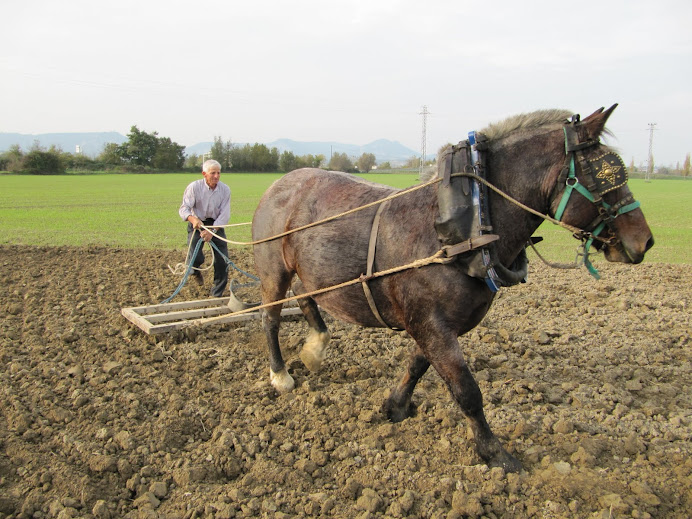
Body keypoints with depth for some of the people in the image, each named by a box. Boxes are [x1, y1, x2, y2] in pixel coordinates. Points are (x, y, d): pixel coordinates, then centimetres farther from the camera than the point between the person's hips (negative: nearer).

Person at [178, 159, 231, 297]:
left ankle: (217, 295, 13)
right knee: (196, 257, -18)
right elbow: (184, 208, -19)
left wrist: (212, 231, -29)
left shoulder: (225, 190, -11)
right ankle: (195, 271, 23)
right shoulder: (194, 187, -16)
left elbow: (224, 215, -15)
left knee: (222, 260, -3)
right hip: (197, 224, -2)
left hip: (216, 224, 2)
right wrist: (193, 219, -42)